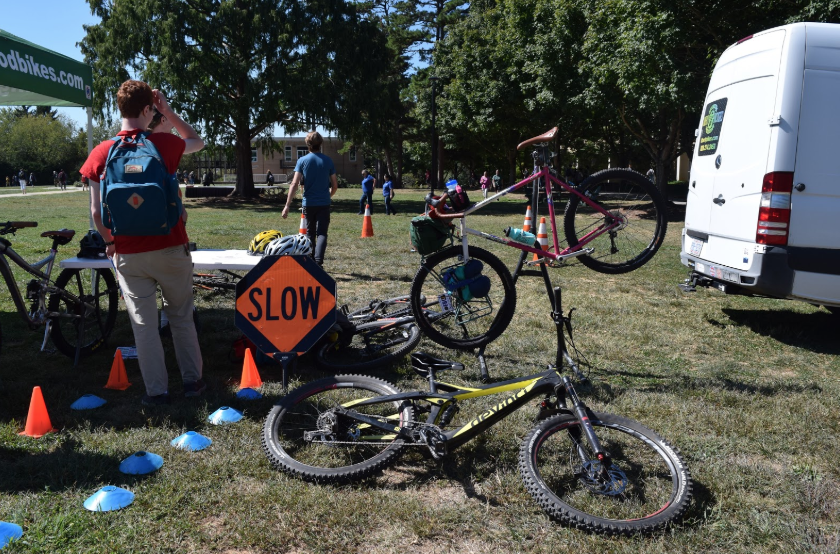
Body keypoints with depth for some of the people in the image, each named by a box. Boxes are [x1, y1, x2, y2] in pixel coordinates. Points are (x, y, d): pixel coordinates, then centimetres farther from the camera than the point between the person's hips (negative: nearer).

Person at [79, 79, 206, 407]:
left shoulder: (101, 153, -3)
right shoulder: (164, 144, -6)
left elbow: (97, 212, -3)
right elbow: (197, 142, 17)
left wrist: (111, 241, 13)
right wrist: (169, 112, 11)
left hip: (129, 255, 1)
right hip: (171, 248, 0)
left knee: (143, 324, 9)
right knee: (182, 317, 15)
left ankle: (156, 391, 15)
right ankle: (192, 380, 23)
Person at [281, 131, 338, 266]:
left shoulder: (302, 161, -3)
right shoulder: (328, 160, 0)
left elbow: (294, 184, -11)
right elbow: (335, 185, 4)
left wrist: (287, 205, -11)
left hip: (308, 203, 1)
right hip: (324, 203, 0)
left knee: (310, 234, 14)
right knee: (322, 233, -1)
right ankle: (318, 262, -19)